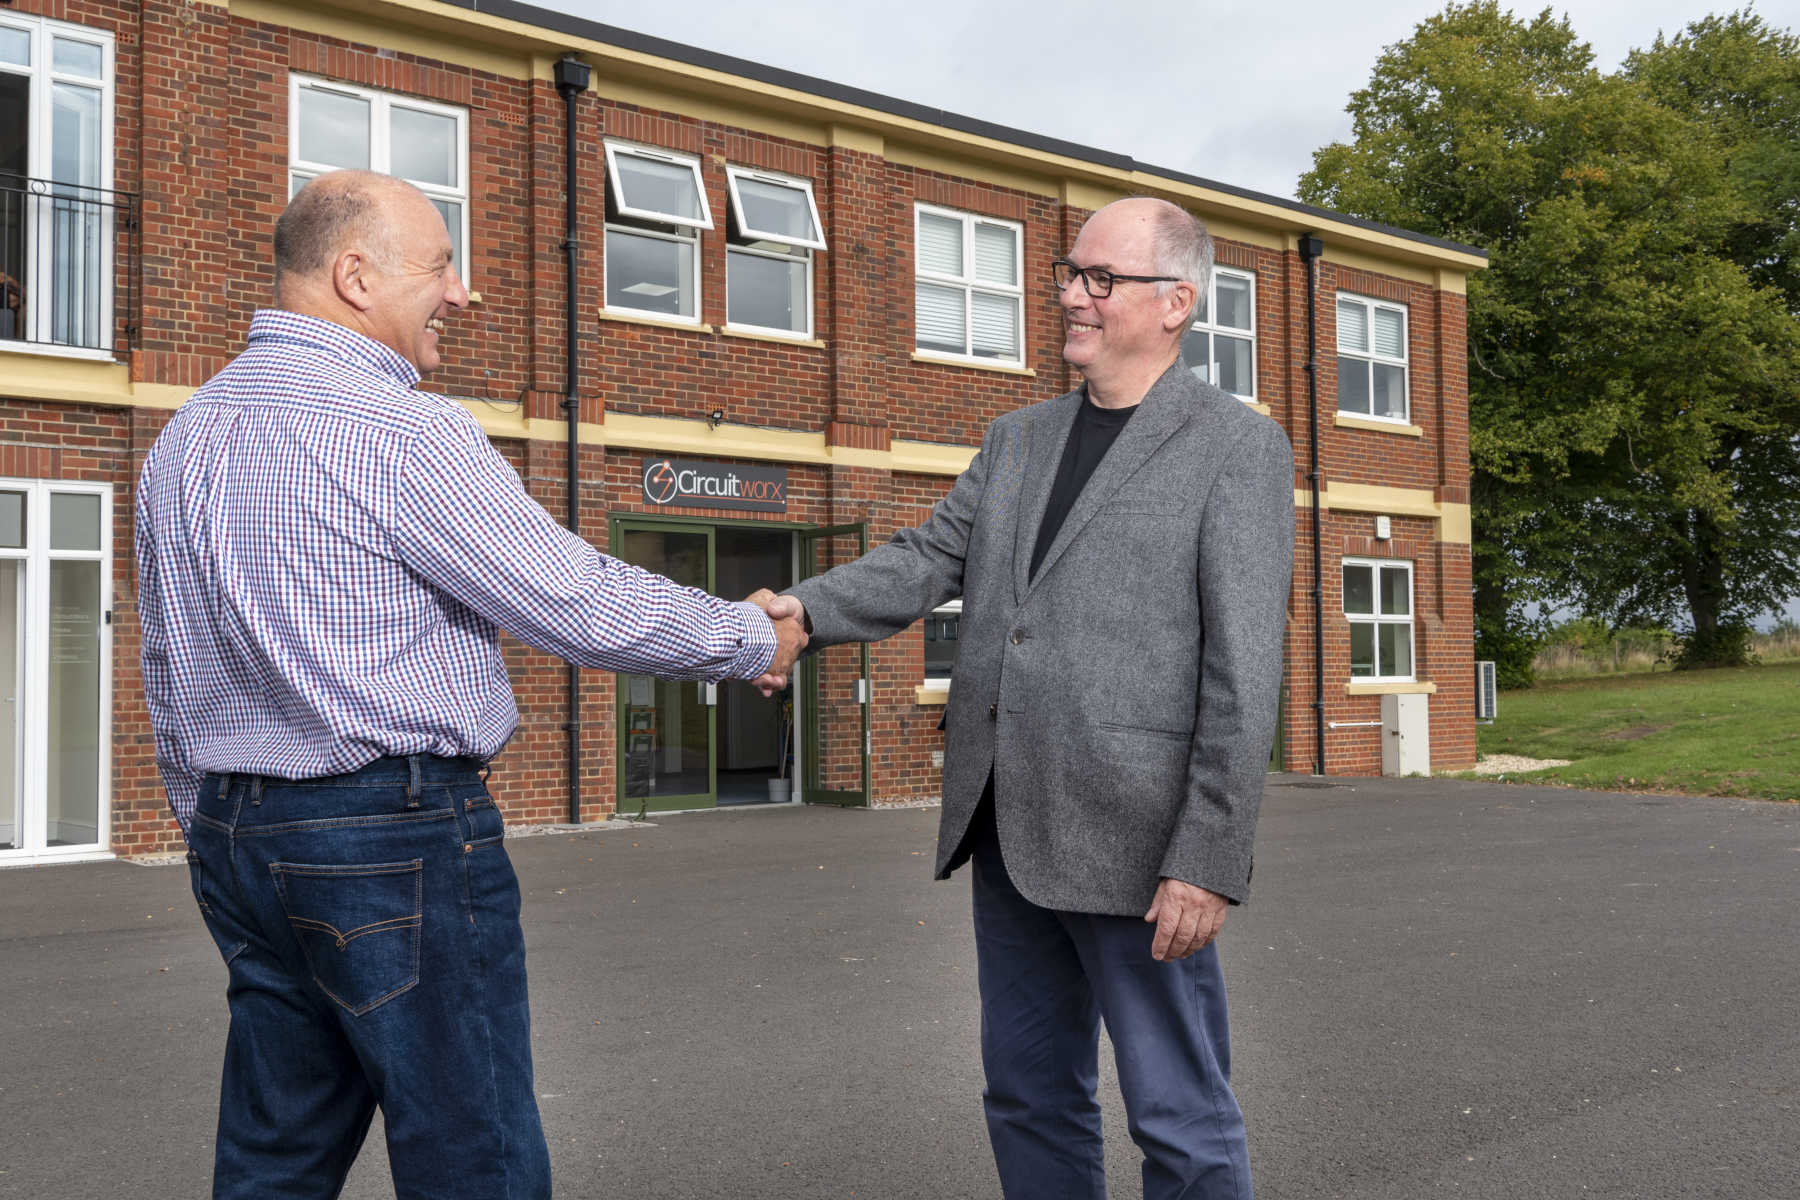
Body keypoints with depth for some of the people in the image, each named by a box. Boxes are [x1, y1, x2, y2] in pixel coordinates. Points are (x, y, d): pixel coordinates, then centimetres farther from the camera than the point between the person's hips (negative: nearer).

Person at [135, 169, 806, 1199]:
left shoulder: (183, 439, 12)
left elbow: (173, 679, 18)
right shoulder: (402, 430, -15)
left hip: (235, 837, 9)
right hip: (395, 837, -9)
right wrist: (755, 639, 0)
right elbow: (583, 607, -15)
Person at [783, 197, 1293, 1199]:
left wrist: (1207, 862, -17)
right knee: (1030, 1099, 18)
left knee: (1181, 1120, 6)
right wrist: (803, 611, -11)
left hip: (1135, 844, -6)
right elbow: (928, 560, 8)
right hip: (1009, 837, 7)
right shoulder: (1018, 441, 15)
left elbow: (1243, 676, -12)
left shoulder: (1239, 450, -5)